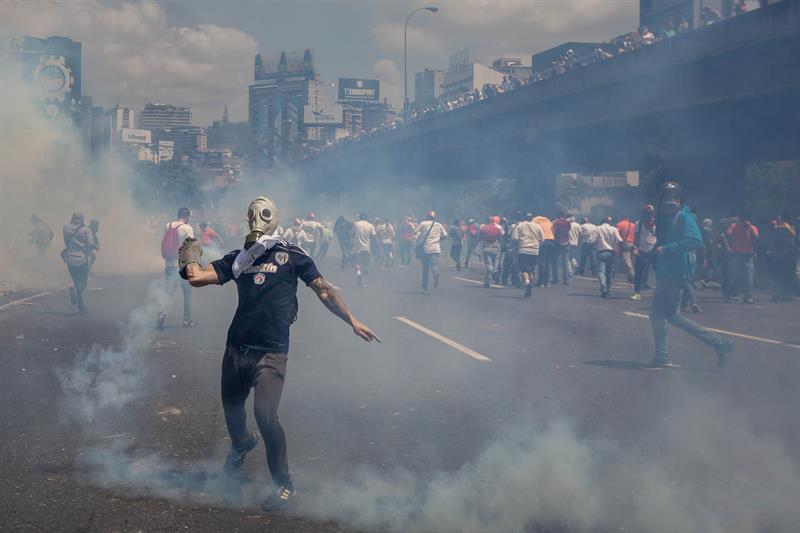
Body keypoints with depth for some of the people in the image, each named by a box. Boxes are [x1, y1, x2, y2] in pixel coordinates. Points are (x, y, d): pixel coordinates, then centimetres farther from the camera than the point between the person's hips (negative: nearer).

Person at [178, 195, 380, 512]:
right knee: (231, 410, 18)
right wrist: (190, 259, -9)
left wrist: (352, 321, -4)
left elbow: (323, 290, 0)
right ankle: (242, 443, 55)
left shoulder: (291, 255, 0)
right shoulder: (238, 258, 11)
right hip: (236, 349, 5)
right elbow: (198, 277, 3)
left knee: (265, 414, -18)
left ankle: (283, 483, 0)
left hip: (271, 352, -4)